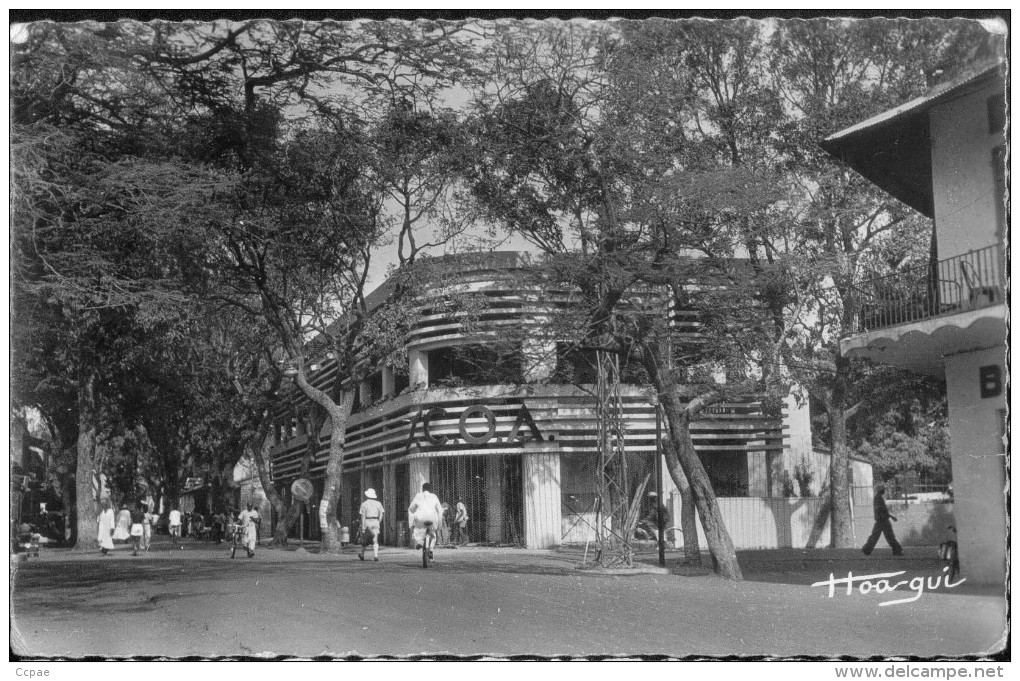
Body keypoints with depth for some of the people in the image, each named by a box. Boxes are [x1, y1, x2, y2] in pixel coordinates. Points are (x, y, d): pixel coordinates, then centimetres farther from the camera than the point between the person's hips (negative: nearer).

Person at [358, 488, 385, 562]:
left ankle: (362, 555, 27)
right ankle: (375, 556, -12)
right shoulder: (378, 503, 8)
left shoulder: (364, 504, -2)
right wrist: (378, 524, 12)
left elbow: (362, 516, -6)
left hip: (367, 522, -2)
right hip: (376, 522, 2)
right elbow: (381, 515, 4)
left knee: (365, 539, 12)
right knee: (375, 540, 1)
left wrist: (363, 527, -7)